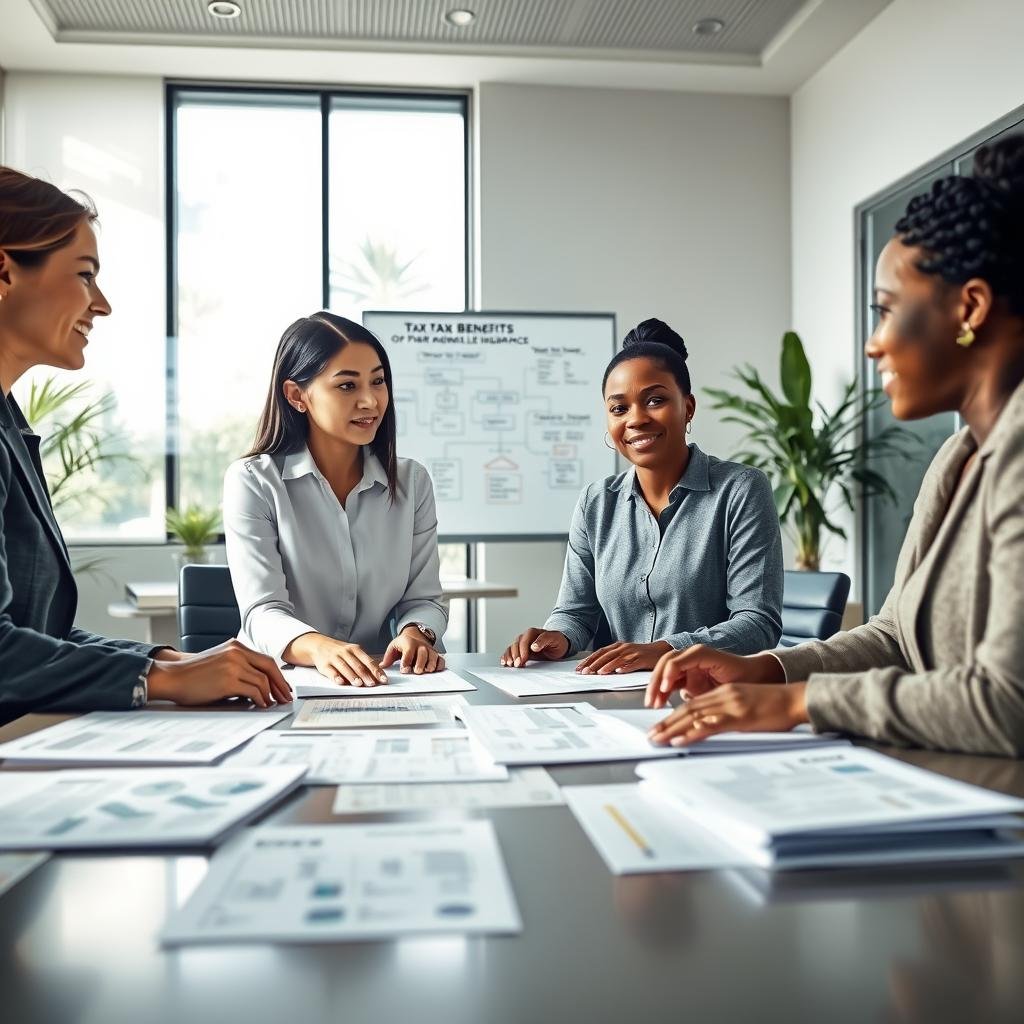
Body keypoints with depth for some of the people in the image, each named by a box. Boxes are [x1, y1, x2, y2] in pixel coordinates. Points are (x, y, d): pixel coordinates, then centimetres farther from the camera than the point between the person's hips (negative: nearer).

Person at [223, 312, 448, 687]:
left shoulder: (412, 481, 7)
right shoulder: (252, 482, -5)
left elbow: (424, 598, 5)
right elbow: (263, 612, -14)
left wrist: (415, 634, -19)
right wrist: (318, 647, -36)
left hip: (382, 683, 3)